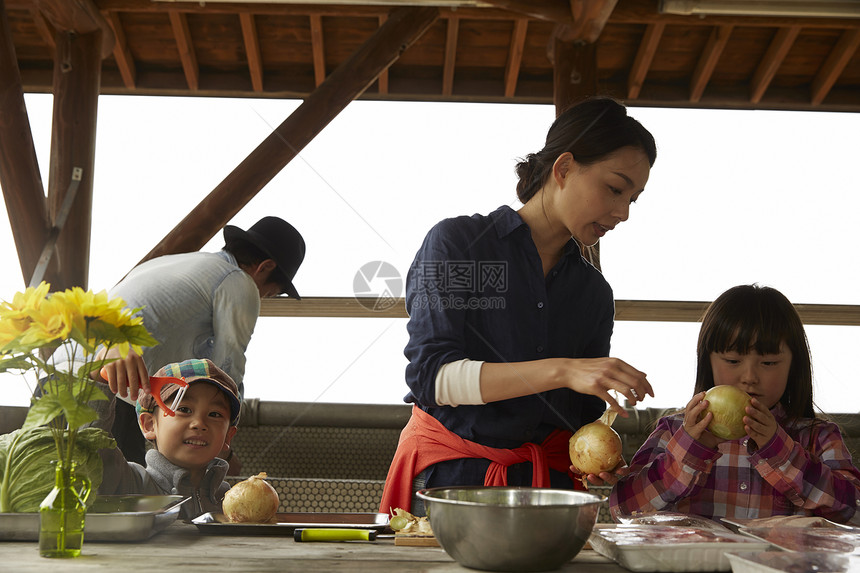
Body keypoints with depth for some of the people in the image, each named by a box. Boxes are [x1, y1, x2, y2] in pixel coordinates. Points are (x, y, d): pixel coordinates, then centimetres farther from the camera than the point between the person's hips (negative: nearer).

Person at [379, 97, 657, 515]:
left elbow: (586, 415, 16)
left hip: (547, 479, 4)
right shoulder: (456, 243, -3)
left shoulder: (595, 293, 12)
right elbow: (430, 376, -14)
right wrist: (560, 371, -22)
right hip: (450, 473, -3)